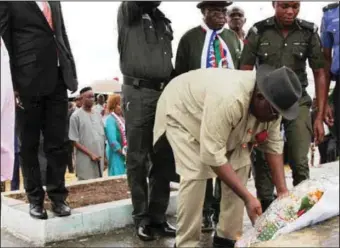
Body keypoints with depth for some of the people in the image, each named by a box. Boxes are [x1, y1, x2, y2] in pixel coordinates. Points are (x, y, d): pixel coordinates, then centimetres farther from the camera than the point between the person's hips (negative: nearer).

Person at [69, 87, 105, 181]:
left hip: (100, 158, 6)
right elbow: (74, 141, -9)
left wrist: (104, 155, 11)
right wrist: (90, 154, -14)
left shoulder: (98, 115, 11)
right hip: (85, 160, -5)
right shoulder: (76, 116, -6)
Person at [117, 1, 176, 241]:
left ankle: (158, 215, 16)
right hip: (138, 93, -5)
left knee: (164, 159, 6)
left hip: (165, 94, 5)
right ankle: (142, 217, 11)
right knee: (138, 159, 1)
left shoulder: (165, 22, 18)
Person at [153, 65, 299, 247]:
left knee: (240, 166, -6)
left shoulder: (271, 104, -20)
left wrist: (283, 191, -16)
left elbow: (274, 145, -9)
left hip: (221, 119, 7)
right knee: (195, 175, -22)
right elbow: (212, 155, -41)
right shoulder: (228, 99, -44)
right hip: (182, 112, -7)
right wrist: (248, 197, -38)